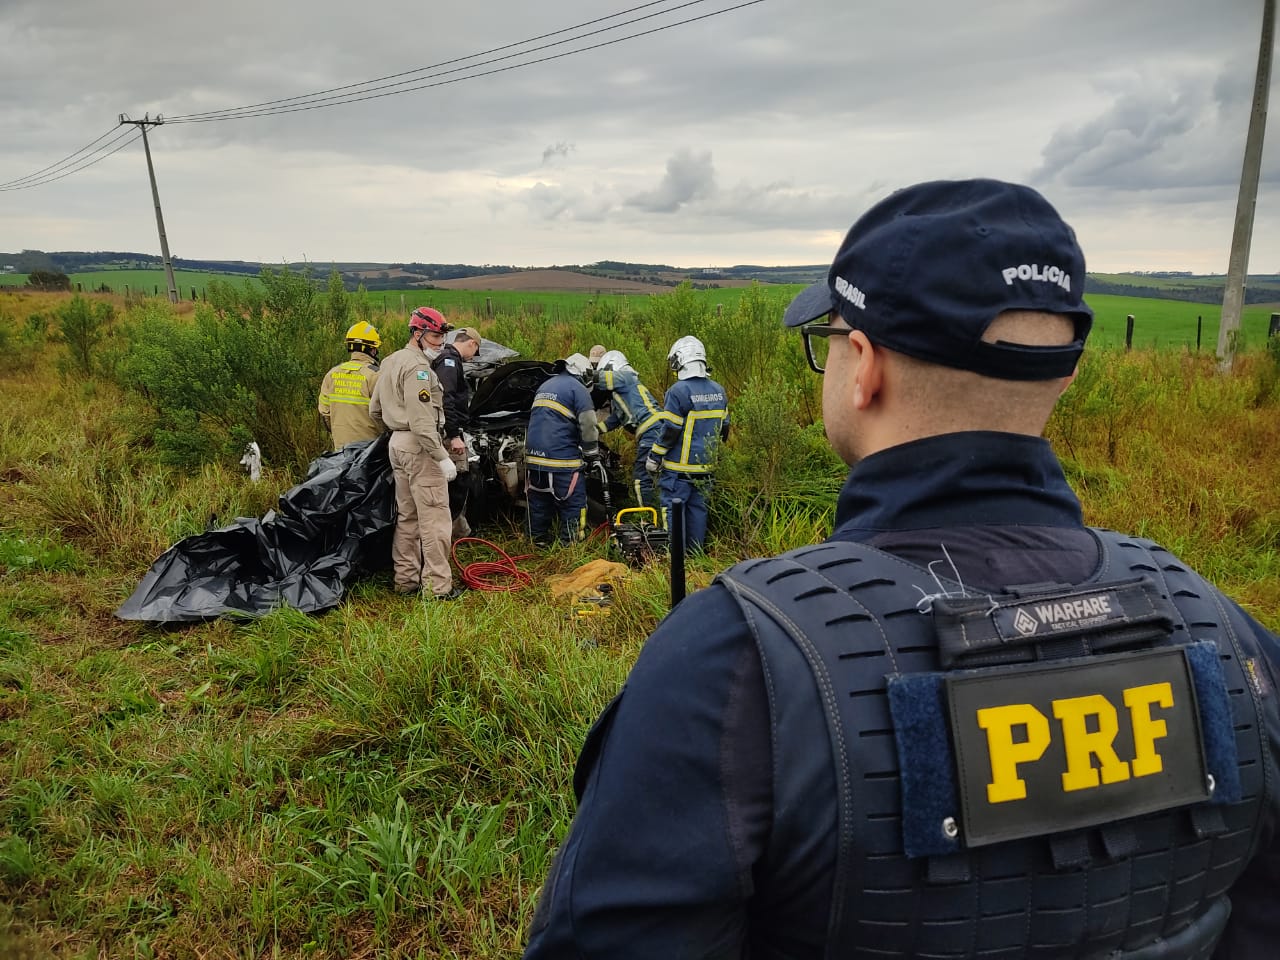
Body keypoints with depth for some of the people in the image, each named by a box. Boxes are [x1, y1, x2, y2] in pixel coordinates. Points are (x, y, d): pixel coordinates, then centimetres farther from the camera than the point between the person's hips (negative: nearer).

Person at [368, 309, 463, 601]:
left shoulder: (390, 363, 17)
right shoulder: (417, 365, -14)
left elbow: (375, 410, 22)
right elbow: (421, 419, -23)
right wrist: (442, 457, -22)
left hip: (397, 444, 10)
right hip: (419, 446, -10)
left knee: (407, 516, 15)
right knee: (434, 518, -7)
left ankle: (405, 579, 22)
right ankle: (437, 586, -4)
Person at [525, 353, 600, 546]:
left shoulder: (545, 385, 21)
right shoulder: (577, 389, -4)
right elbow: (588, 427, -9)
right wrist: (593, 456, 0)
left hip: (534, 456, 8)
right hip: (562, 459, -8)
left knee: (539, 504, 16)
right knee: (572, 504, -1)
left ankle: (539, 541, 23)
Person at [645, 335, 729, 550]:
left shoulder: (679, 391, -16)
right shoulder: (718, 390, 7)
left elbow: (670, 431, -16)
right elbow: (723, 428, 15)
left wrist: (653, 458, -6)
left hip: (679, 466, -7)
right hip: (706, 466, 7)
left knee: (673, 508, -1)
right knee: (698, 507, 13)